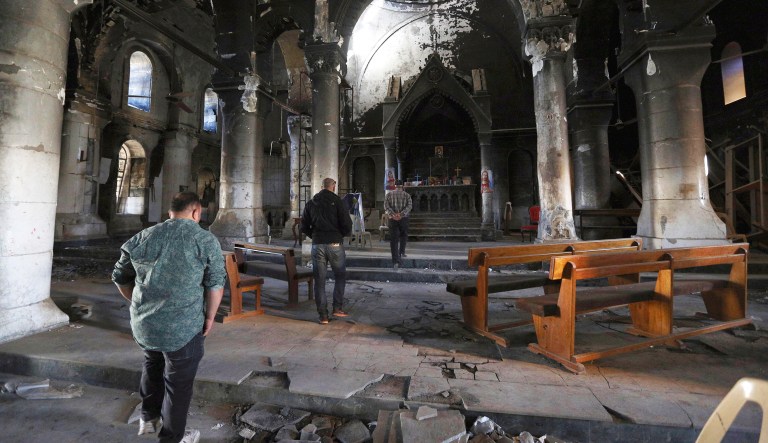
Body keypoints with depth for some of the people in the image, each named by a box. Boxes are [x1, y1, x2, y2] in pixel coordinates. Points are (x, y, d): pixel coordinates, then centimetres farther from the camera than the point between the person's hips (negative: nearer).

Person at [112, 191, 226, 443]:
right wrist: (209, 318, 0)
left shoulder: (143, 237, 4)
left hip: (142, 324, 5)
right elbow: (216, 283, -12)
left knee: (153, 364, 32)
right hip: (184, 328, -5)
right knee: (179, 381, 13)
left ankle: (148, 418, 45)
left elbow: (119, 276, 13)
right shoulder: (205, 240, -10)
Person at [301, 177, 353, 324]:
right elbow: (347, 224, -9)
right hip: (335, 244, -3)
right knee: (340, 276, 15)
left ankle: (323, 315, 11)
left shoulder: (311, 203, 9)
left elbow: (304, 227, 9)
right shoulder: (337, 201, -3)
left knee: (319, 280, 8)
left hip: (317, 245, 3)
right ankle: (337, 308, 13)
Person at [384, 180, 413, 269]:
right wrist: (401, 214, -15)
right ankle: (401, 252, 18)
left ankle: (396, 261, -4)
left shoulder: (389, 194, 8)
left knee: (394, 240, 0)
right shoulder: (407, 195, 6)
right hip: (404, 218, 0)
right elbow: (409, 206, -8)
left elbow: (386, 206, -6)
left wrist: (393, 214, -13)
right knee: (403, 236, 24)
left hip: (392, 219, 0)